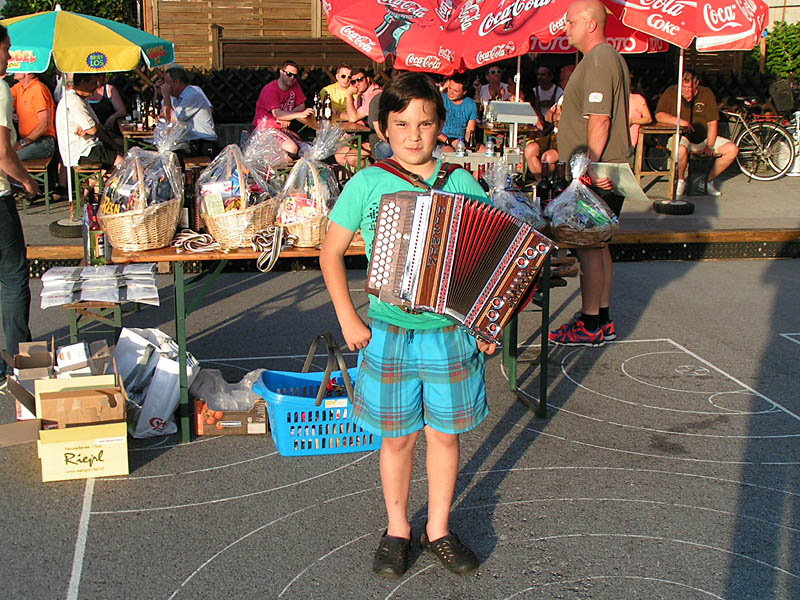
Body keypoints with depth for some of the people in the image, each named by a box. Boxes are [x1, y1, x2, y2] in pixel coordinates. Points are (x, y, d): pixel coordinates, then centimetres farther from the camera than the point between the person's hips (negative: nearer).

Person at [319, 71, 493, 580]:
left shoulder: (462, 184, -2)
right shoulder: (366, 185, -5)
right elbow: (331, 253, 3)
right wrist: (348, 318, -3)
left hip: (451, 334, 1)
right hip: (389, 336, -1)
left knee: (445, 434, 12)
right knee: (398, 438, 11)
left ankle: (439, 529, 31)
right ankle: (397, 529, 31)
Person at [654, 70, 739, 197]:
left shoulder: (706, 94, -1)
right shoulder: (671, 93, -6)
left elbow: (712, 123, -3)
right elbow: (659, 116, -13)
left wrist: (709, 146, -12)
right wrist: (681, 122, -24)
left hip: (704, 138, 4)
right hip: (681, 137, -4)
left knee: (732, 149, -12)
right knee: (681, 149, -39)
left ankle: (707, 181, 3)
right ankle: (681, 181, -9)